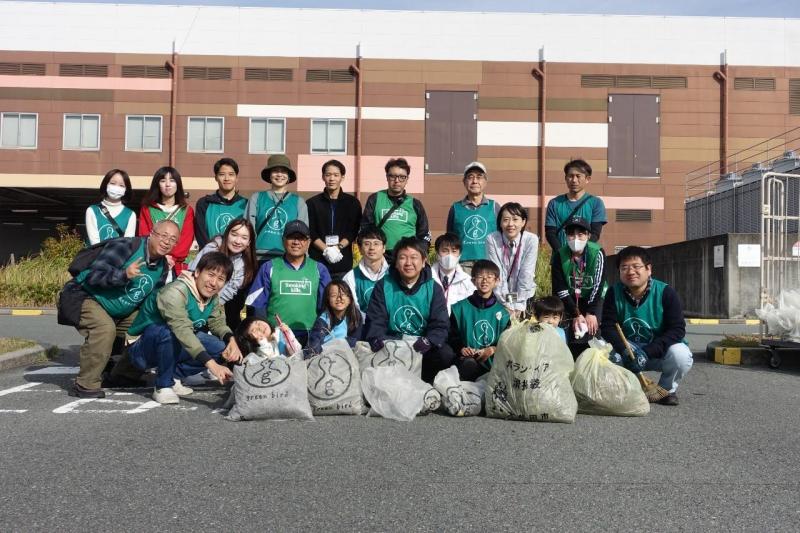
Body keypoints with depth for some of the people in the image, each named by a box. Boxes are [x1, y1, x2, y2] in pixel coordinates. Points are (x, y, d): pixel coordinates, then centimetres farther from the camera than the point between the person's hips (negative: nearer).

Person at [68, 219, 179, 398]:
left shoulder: (163, 267, 1)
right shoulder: (125, 246, -23)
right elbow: (93, 276, -30)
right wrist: (124, 274, -43)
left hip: (122, 313, 8)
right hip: (88, 298, -8)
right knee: (105, 328, -34)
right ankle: (85, 385, -22)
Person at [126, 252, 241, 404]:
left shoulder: (212, 297, -3)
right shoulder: (176, 292, -29)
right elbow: (182, 330, -41)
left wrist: (231, 339, -23)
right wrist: (211, 364, -49)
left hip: (172, 348, 7)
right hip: (142, 350, -7)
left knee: (221, 348, -10)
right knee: (169, 331, -38)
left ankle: (174, 376, 4)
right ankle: (163, 386, -16)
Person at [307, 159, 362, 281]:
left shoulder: (352, 202, 10)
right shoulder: (312, 203, 9)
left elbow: (353, 232, 3)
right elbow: (311, 233, 2)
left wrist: (338, 247, -13)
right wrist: (326, 250, -13)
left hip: (343, 262, 0)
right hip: (317, 261, 0)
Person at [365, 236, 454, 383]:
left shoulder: (433, 288, 2)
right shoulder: (383, 286, 2)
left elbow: (440, 326, -4)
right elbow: (375, 322, -1)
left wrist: (427, 342, -26)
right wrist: (378, 341, -24)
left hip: (422, 345, 1)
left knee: (446, 355, -28)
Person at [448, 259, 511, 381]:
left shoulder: (502, 311, 12)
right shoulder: (460, 308, 10)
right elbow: (452, 336, 11)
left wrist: (492, 350, -8)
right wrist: (461, 348, -9)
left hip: (494, 359, 1)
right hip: (468, 358, -1)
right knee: (469, 364, -35)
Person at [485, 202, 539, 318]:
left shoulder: (531, 240, -15)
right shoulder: (492, 239, -15)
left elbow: (526, 275, -15)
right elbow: (497, 274, -16)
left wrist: (519, 304, -15)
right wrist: (507, 304, -16)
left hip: (524, 294, 0)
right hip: (499, 295, 0)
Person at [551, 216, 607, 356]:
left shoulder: (597, 253, -16)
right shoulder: (560, 255, -12)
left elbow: (598, 285, -16)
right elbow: (560, 289, -13)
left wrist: (591, 313, -21)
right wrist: (576, 314, -18)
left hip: (593, 298, -1)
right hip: (571, 299, 1)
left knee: (589, 330, -20)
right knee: (573, 333, -14)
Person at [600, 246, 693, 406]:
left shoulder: (665, 292, -15)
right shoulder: (614, 293, -8)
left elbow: (677, 329, -20)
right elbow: (608, 327, -12)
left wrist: (647, 352, -31)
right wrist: (625, 350, -32)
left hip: (659, 352, -2)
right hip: (627, 349, 2)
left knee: (680, 354, -34)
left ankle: (667, 389, 0)